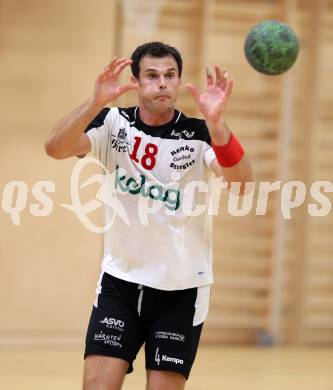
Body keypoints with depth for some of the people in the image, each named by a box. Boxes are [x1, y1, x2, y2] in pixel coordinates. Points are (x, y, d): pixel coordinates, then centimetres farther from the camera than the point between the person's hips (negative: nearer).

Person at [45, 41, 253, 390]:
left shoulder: (199, 134, -7)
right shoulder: (114, 123, -3)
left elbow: (241, 182, -25)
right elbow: (55, 148, -18)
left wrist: (215, 122, -42)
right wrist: (96, 102, -35)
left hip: (182, 287, -1)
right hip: (120, 279, 1)